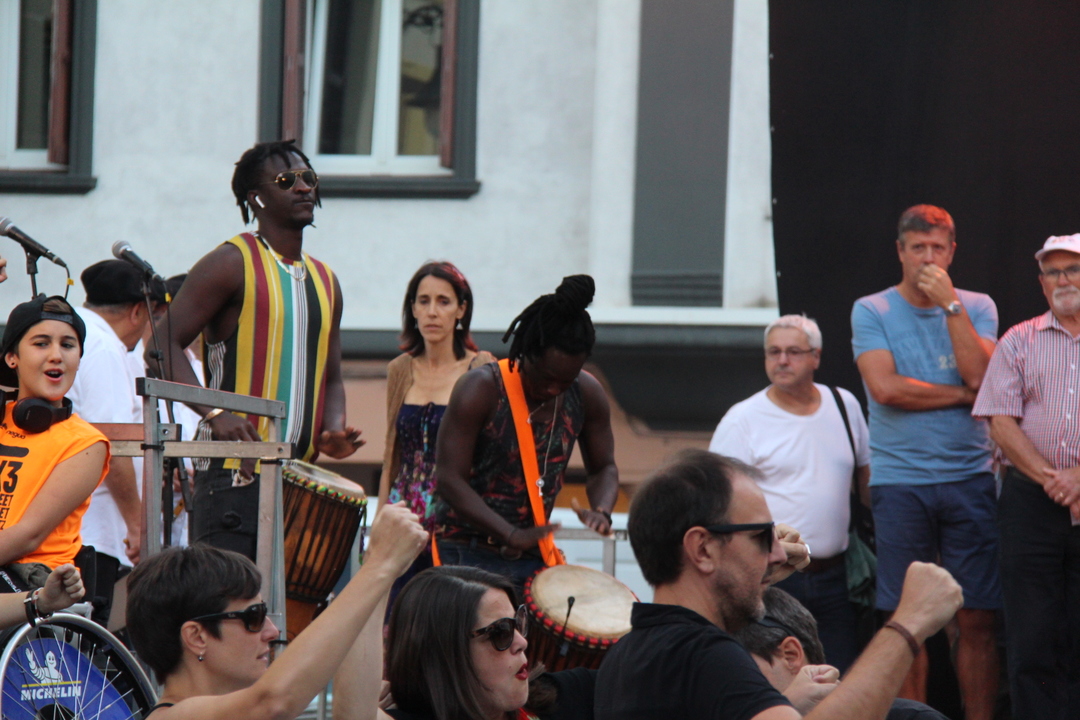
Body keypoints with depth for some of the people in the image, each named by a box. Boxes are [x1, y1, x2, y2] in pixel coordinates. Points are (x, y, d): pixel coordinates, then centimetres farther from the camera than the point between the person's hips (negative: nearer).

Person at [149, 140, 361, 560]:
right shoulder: (232, 265, -3)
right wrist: (214, 412, -23)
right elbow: (162, 346, -9)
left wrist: (333, 432, 3)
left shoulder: (324, 282, 18)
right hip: (233, 474, -7)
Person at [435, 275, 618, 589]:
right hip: (467, 554, -4)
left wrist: (601, 511, -9)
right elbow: (450, 480, -17)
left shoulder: (586, 395, 1)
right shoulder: (479, 390, -13)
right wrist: (514, 535, -26)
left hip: (534, 558, 4)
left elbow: (603, 468, 15)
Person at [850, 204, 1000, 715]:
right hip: (900, 481, -1)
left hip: (969, 477, 1)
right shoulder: (871, 312, 5)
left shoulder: (978, 308, 9)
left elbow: (979, 375, -8)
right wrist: (961, 394, -4)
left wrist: (950, 303, -8)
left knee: (977, 621, -2)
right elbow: (885, 387, -9)